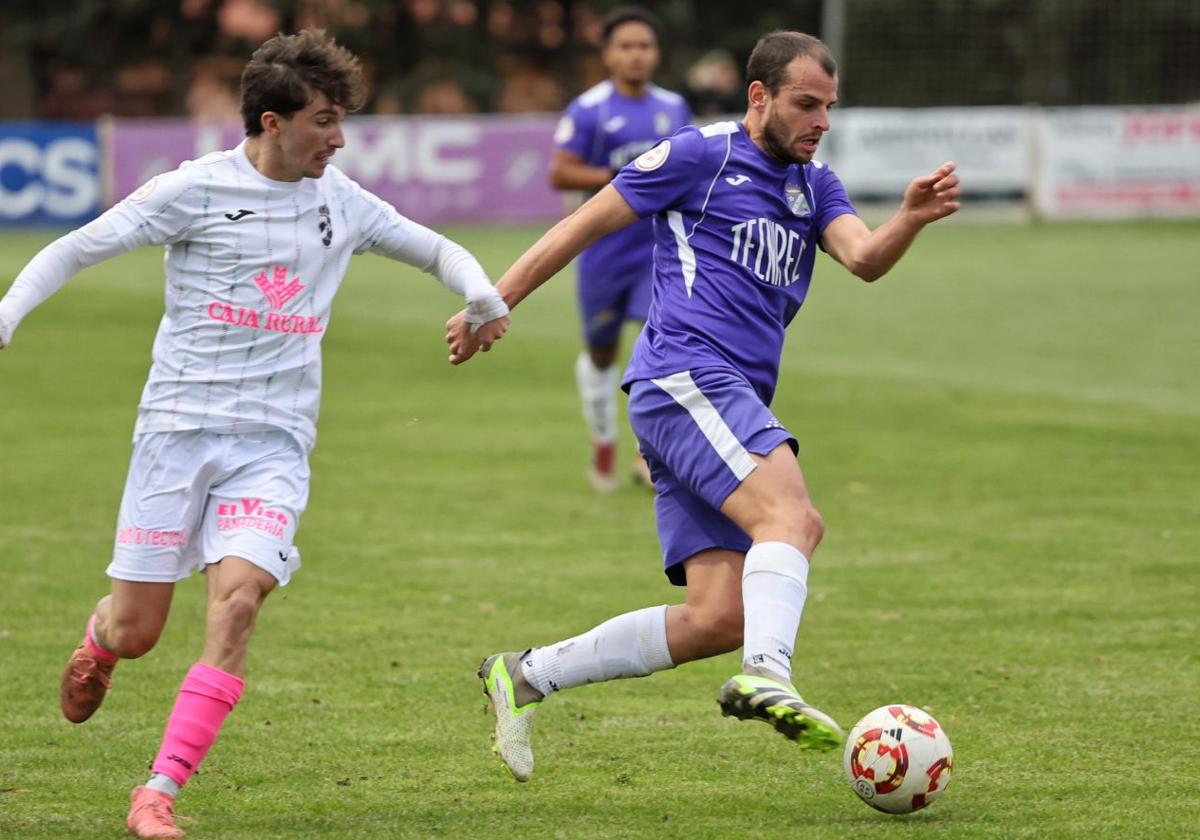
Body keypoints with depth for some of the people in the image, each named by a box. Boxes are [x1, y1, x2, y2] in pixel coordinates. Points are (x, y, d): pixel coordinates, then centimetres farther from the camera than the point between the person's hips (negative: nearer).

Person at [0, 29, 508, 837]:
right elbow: (75, 249, -1)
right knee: (136, 630, 1)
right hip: (179, 427, -2)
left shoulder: (341, 202, 7)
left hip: (275, 443, 2)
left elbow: (435, 249, 18)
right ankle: (97, 641, 41)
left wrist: (482, 294, -3)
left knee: (236, 601, -20)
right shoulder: (196, 190, -5)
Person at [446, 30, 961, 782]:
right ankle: (768, 677, -46)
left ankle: (527, 677, 9)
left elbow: (865, 258, 1)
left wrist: (911, 220, -21)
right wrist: (494, 305, 6)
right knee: (793, 515, -29)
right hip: (685, 375, -8)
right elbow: (585, 225, 6)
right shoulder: (699, 156, 1)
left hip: (733, 402, 8)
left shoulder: (815, 185, 20)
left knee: (718, 620, 0)